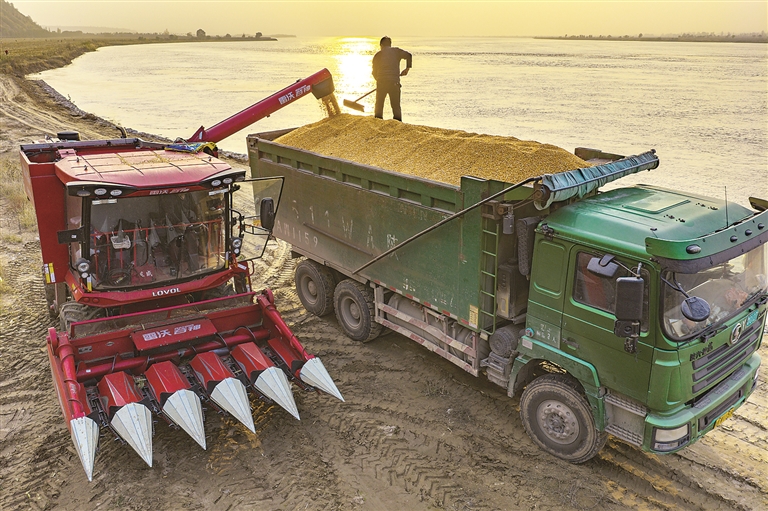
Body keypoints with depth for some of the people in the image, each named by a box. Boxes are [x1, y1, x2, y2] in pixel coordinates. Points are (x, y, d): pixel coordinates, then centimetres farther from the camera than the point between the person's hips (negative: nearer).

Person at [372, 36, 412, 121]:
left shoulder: (377, 55, 12)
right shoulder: (396, 51, 10)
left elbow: (374, 72, 14)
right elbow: (408, 55, -3)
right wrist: (407, 68, 9)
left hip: (381, 82, 0)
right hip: (394, 82, 0)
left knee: (379, 106, 12)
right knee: (396, 106, 7)